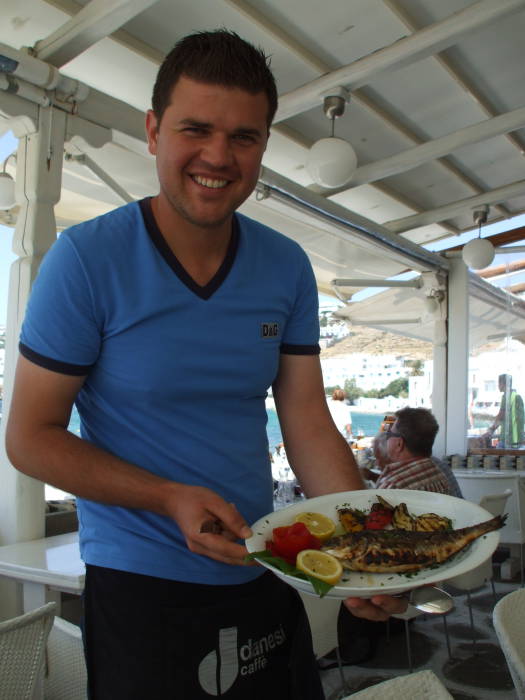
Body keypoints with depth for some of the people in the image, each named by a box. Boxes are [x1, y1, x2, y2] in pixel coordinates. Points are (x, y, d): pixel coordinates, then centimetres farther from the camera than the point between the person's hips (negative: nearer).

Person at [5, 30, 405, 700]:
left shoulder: (288, 267, -3)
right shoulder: (85, 259, -15)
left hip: (264, 575, 5)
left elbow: (309, 427, -3)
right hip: (138, 587, -4)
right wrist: (170, 498, -24)